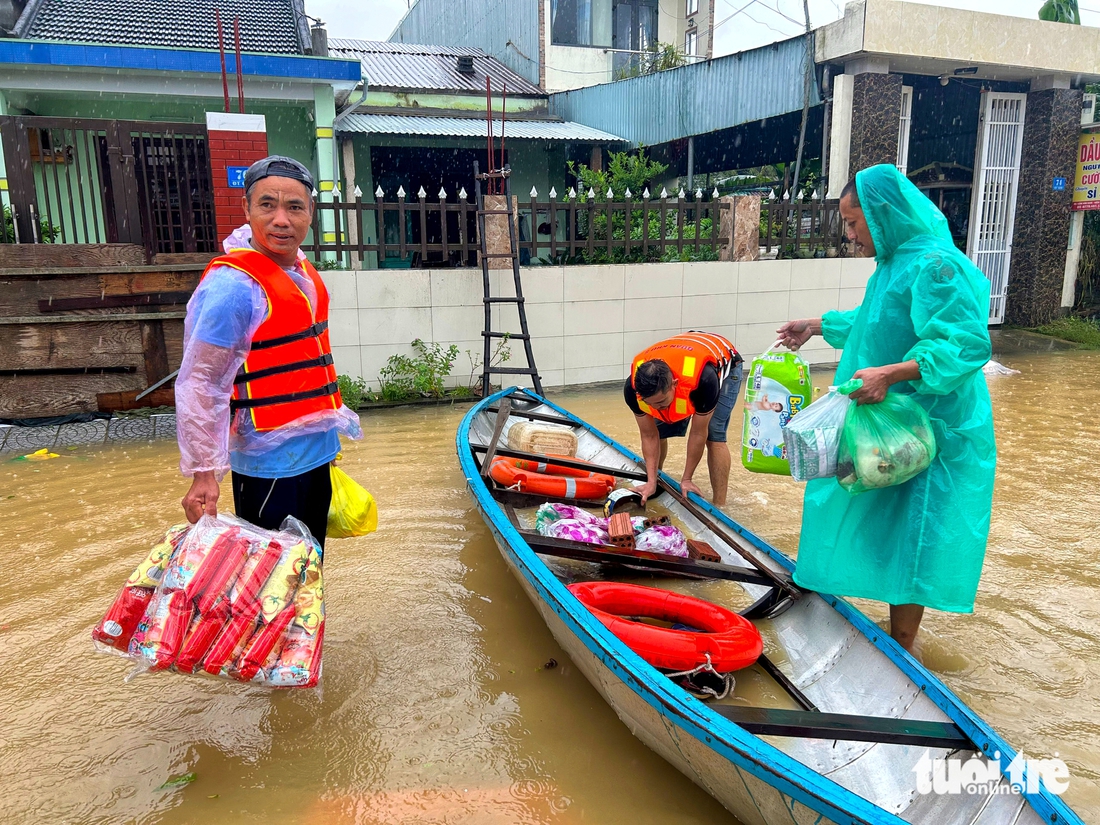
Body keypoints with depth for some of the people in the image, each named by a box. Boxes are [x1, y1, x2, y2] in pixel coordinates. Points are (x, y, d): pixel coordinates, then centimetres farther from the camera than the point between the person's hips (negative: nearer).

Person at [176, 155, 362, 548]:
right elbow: (198, 384, -20)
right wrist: (203, 472, -22)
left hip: (315, 453, 8)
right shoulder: (233, 283, -19)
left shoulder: (303, 271, 7)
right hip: (269, 462, -8)